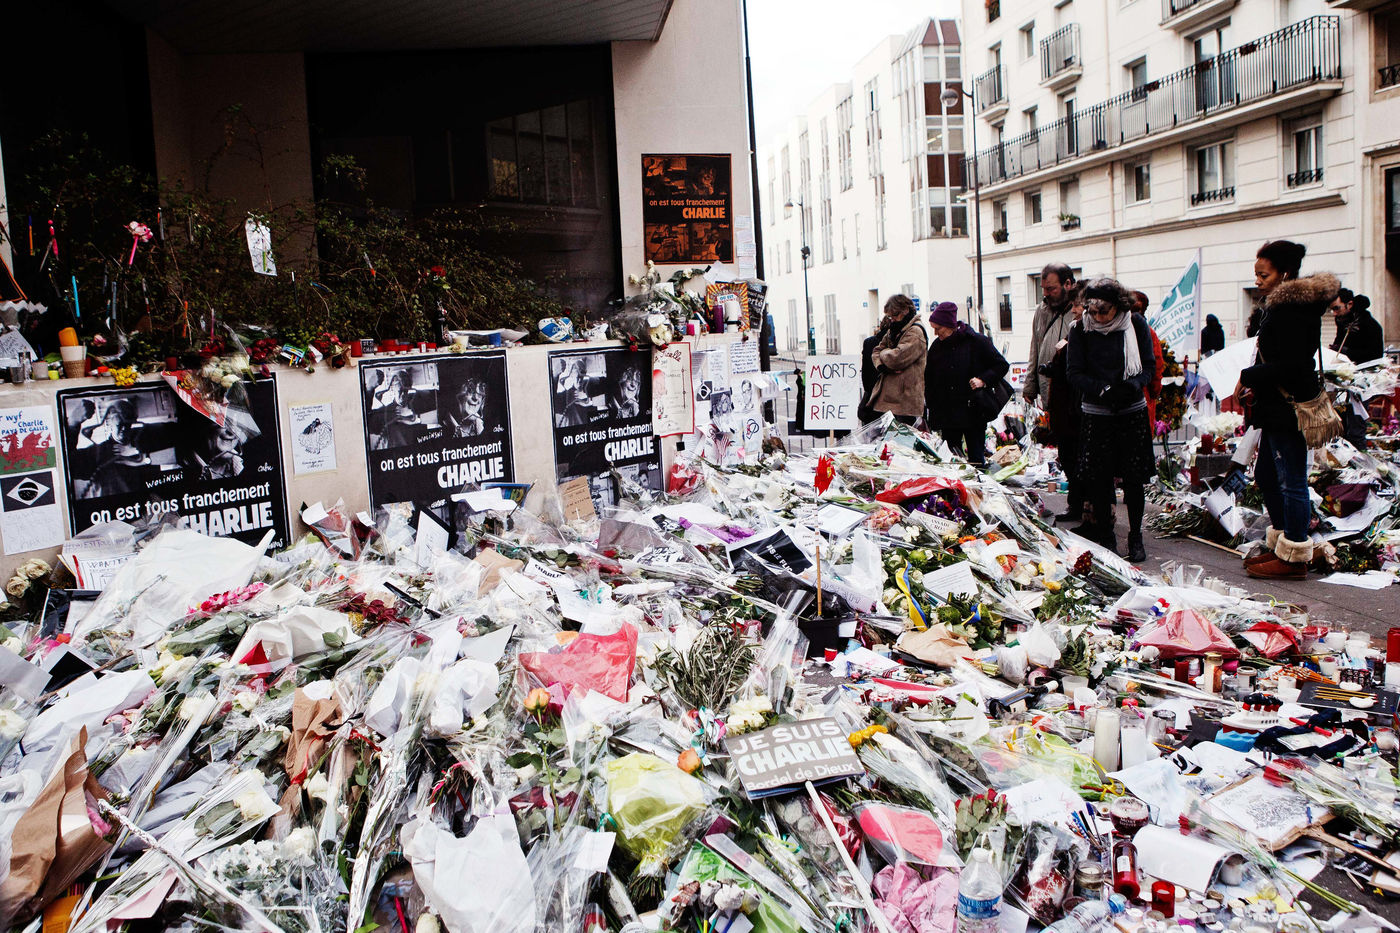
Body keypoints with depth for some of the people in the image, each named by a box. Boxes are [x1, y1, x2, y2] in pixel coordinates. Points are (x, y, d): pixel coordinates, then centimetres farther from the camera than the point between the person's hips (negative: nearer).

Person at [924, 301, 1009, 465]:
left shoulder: (977, 341, -4)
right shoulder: (937, 346, 9)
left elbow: (1002, 365, 2)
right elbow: (929, 380, 16)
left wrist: (983, 380, -14)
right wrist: (930, 409, 9)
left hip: (973, 413, -4)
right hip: (945, 413, 4)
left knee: (976, 459, 0)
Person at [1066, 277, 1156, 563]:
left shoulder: (1136, 325, -3)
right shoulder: (1081, 330, -5)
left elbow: (1149, 365, 1)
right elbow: (1075, 372, -5)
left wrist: (1133, 385, -20)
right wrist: (1104, 390, -21)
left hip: (1132, 411, 0)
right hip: (1096, 413, 0)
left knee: (1134, 478, 1)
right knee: (1099, 479, 1)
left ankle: (1136, 537, 16)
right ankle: (1105, 538, 15)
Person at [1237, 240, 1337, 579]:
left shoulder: (1291, 309, -17)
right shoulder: (1281, 304, 15)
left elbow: (1290, 365, -23)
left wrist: (1247, 377, -13)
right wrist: (1255, 386, 9)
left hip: (1289, 408, -11)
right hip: (1276, 409, 11)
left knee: (1290, 481, -4)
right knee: (1266, 477, 18)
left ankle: (1294, 557, 4)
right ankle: (1280, 545, 29)